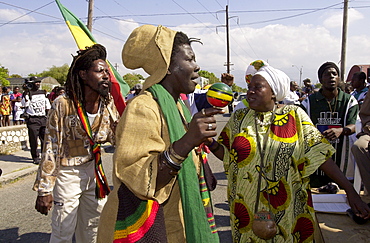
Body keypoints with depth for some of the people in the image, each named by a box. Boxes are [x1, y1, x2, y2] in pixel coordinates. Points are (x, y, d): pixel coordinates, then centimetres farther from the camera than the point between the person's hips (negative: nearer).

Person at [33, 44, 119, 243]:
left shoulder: (109, 103, -4)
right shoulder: (63, 105, -18)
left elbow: (115, 138, 4)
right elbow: (51, 149, -14)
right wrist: (44, 190, -12)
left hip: (94, 170, 5)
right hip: (68, 174, -5)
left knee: (93, 227, 19)